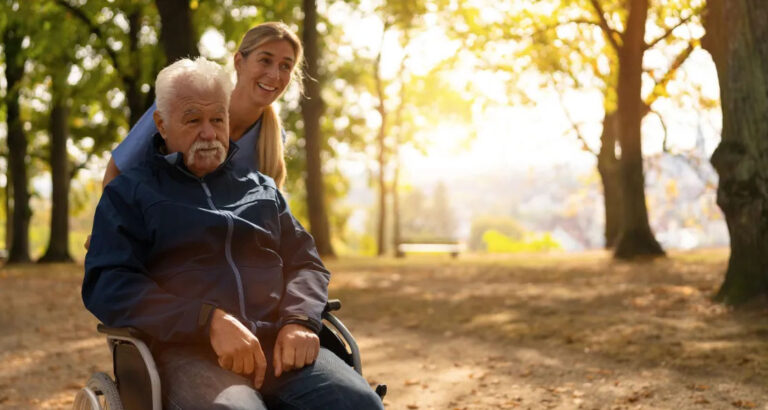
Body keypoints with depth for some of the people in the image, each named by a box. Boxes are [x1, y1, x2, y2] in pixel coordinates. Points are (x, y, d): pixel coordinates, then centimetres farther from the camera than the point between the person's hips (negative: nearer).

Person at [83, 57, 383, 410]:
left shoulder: (261, 188, 26)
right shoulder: (130, 192, 12)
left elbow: (305, 262, 22)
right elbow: (108, 283, -2)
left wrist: (300, 320, -3)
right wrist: (209, 321, -16)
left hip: (279, 345, 4)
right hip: (188, 353, -4)